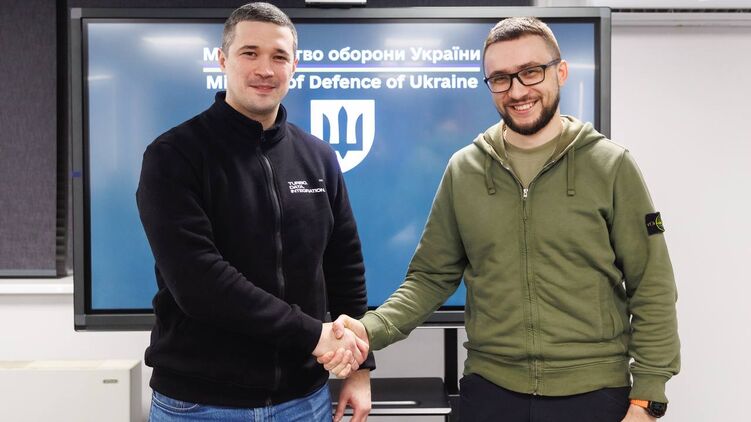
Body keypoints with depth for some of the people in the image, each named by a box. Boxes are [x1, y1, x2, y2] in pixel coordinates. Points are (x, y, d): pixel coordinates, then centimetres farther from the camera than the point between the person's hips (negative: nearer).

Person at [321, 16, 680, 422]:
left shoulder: (611, 166, -5)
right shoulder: (463, 170, 1)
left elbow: (651, 291, -4)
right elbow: (432, 276, 3)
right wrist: (371, 329, -13)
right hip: (489, 389, 2)